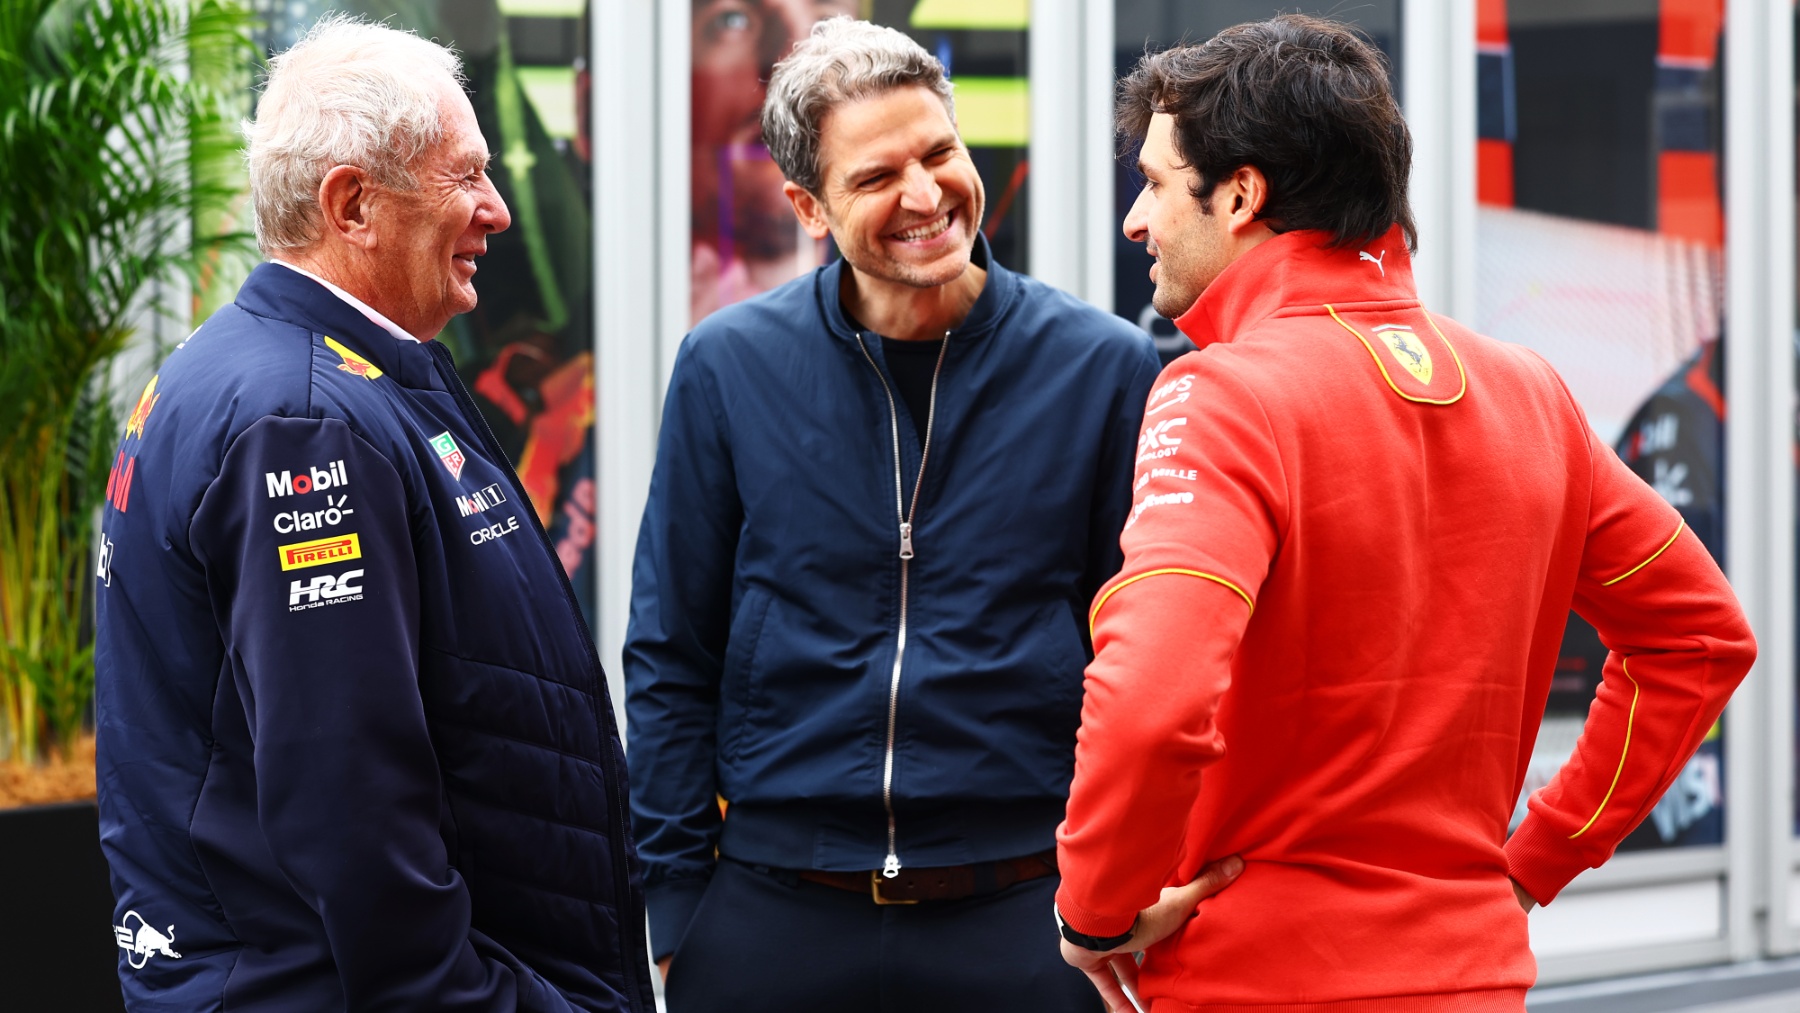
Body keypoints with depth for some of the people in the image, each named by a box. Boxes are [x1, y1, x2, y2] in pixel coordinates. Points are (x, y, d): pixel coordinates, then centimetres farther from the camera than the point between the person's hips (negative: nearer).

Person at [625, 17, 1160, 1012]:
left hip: (1020, 925, 0)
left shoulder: (1104, 366, -1)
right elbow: (669, 661, 5)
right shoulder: (727, 368, 0)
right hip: (773, 920, 1)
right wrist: (678, 910, 0)